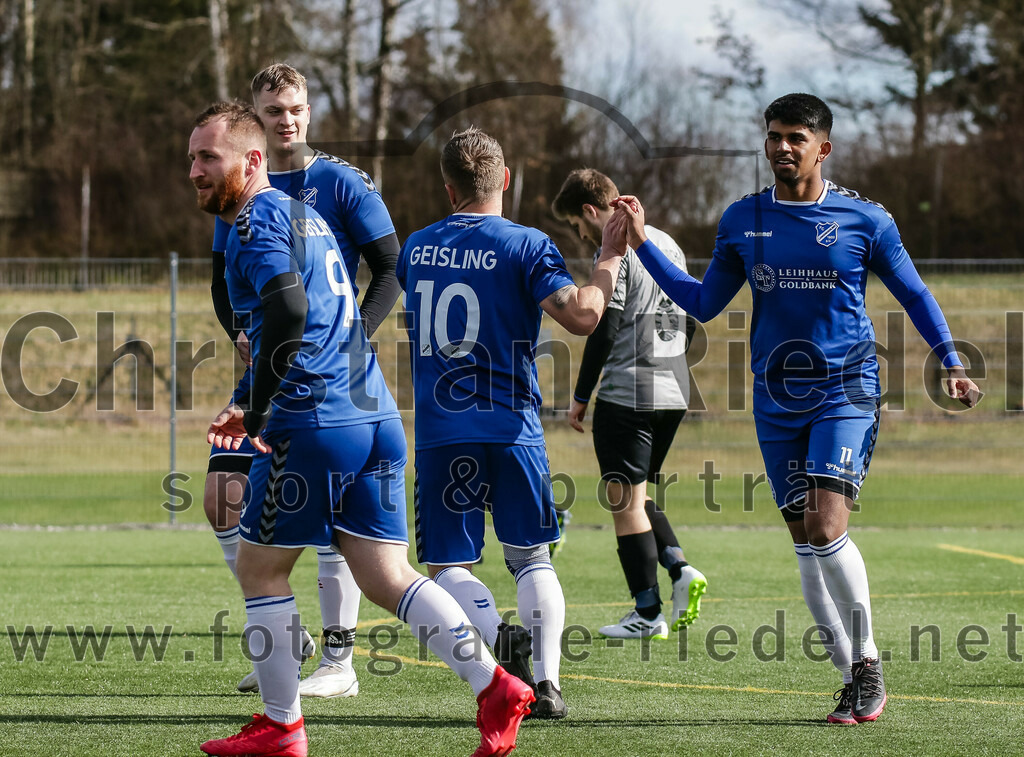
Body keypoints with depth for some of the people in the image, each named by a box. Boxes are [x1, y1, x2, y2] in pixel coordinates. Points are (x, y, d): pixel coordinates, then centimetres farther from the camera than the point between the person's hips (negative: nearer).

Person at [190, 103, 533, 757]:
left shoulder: (257, 221, -7)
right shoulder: (304, 215, 22)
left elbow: (288, 311, -24)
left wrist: (256, 411, -15)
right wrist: (261, 410, 25)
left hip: (314, 427, -9)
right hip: (376, 416, 9)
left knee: (260, 570, 5)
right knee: (385, 576, 8)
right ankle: (495, 687, -3)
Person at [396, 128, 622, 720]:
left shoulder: (417, 247, 9)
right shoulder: (525, 246, -5)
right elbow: (582, 315, -17)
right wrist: (611, 258, -4)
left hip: (440, 432, 1)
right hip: (511, 427, -1)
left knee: (448, 565, 6)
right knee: (533, 558, 13)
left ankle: (500, 638, -24)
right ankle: (547, 681, -2)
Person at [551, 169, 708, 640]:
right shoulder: (667, 245, 15)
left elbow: (603, 332, -15)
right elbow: (689, 324, 19)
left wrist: (580, 396, -8)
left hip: (626, 394, -9)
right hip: (673, 394, 9)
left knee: (625, 502, -2)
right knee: (637, 495, 20)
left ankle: (647, 614, -3)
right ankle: (680, 568, -1)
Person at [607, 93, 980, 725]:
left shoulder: (864, 220, -3)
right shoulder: (742, 221, 6)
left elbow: (914, 294, 8)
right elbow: (704, 303, 13)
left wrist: (952, 363, 2)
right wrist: (643, 246, 6)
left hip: (846, 389, -4)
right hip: (778, 399, 4)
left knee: (826, 526, -19)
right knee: (807, 544, 3)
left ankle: (867, 658, -2)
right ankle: (855, 679, 12)